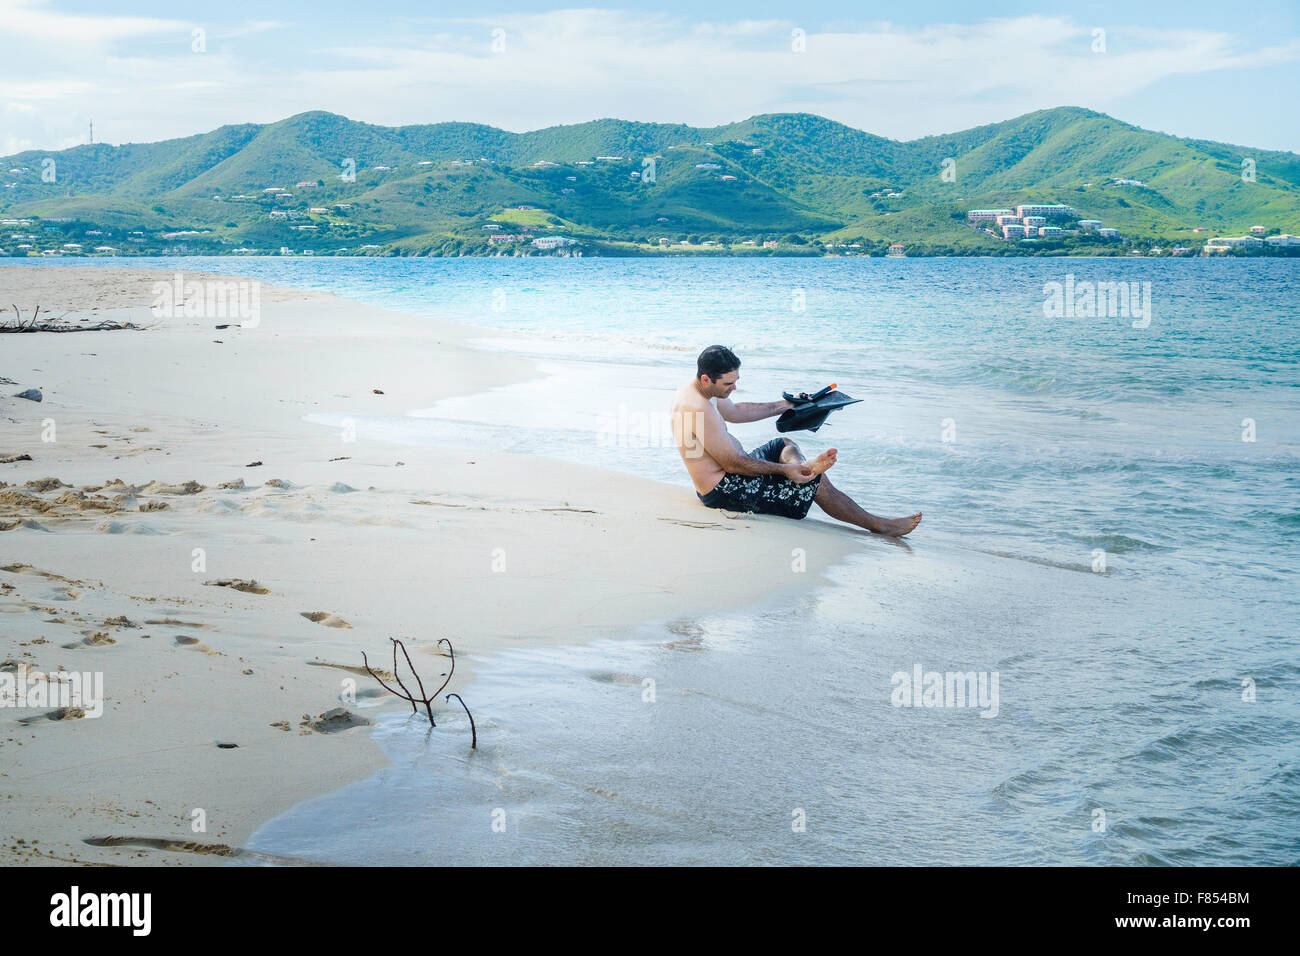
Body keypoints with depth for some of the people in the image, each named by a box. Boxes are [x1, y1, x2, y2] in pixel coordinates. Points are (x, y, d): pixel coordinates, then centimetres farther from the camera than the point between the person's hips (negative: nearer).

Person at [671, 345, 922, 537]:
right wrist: (783, 469, -21)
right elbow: (733, 463, -26)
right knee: (816, 481, -8)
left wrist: (783, 406, 22)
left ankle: (801, 466, -3)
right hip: (724, 491, -11)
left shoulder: (692, 390, 5)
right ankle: (878, 525, 4)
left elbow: (735, 411, 24)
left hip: (714, 482, 11)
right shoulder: (701, 410, -28)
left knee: (785, 445, 28)